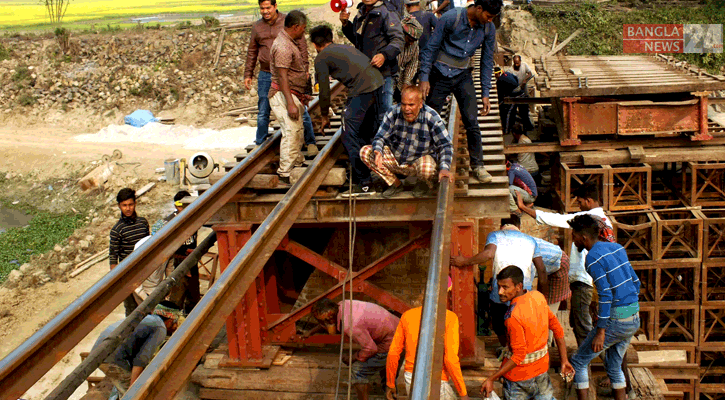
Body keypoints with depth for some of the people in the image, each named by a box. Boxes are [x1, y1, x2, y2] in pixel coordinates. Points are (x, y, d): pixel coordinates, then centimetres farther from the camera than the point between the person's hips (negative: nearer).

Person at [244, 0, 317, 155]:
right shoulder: (257, 27, 9)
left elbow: (301, 46, -1)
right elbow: (252, 53, 17)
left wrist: (304, 69, -7)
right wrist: (248, 74, 14)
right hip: (265, 76, 3)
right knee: (263, 112, 8)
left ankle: (310, 142, 10)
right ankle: (260, 144, 21)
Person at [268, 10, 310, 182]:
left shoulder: (289, 43, 14)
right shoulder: (283, 47, -20)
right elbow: (282, 77, -24)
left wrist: (301, 95, 26)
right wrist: (290, 104, -27)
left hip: (293, 94, 11)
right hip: (283, 95, -11)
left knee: (298, 131, 19)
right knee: (291, 132, -12)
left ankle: (298, 163, 33)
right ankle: (285, 173, -8)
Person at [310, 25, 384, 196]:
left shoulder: (321, 58, 8)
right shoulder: (345, 47, 29)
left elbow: (324, 91, 9)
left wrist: (324, 115, 25)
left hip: (361, 90, -8)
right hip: (377, 83, 8)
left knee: (349, 137, 0)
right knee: (368, 134, 22)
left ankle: (364, 184, -2)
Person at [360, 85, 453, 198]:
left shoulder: (431, 118, -17)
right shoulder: (393, 113, -12)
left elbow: (445, 145, -15)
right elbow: (380, 137, -6)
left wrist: (444, 169, -32)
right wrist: (378, 151, -31)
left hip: (419, 160, -3)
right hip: (394, 159, 3)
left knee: (427, 169, -39)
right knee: (365, 152, -17)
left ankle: (425, 184, 4)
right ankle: (396, 184, 0)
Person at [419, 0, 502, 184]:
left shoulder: (489, 29, -3)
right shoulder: (450, 18, -16)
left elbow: (487, 61, 5)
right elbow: (431, 48, -9)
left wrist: (485, 93, 3)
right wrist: (424, 78, -14)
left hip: (463, 76, 3)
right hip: (441, 74, -3)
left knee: (472, 122, -6)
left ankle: (477, 165, 5)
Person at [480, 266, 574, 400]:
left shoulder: (513, 316, -30)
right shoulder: (538, 296, -7)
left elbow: (519, 355, -25)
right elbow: (557, 329, 3)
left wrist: (491, 379, -21)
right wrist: (564, 361, 13)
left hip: (519, 374, -6)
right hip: (541, 366, 7)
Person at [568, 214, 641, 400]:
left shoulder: (593, 258, -14)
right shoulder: (617, 248, 11)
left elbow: (606, 294, -21)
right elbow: (635, 282, 15)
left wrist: (600, 332, -20)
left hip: (616, 320, -8)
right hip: (634, 318, 8)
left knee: (578, 362, 6)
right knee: (613, 366, 22)